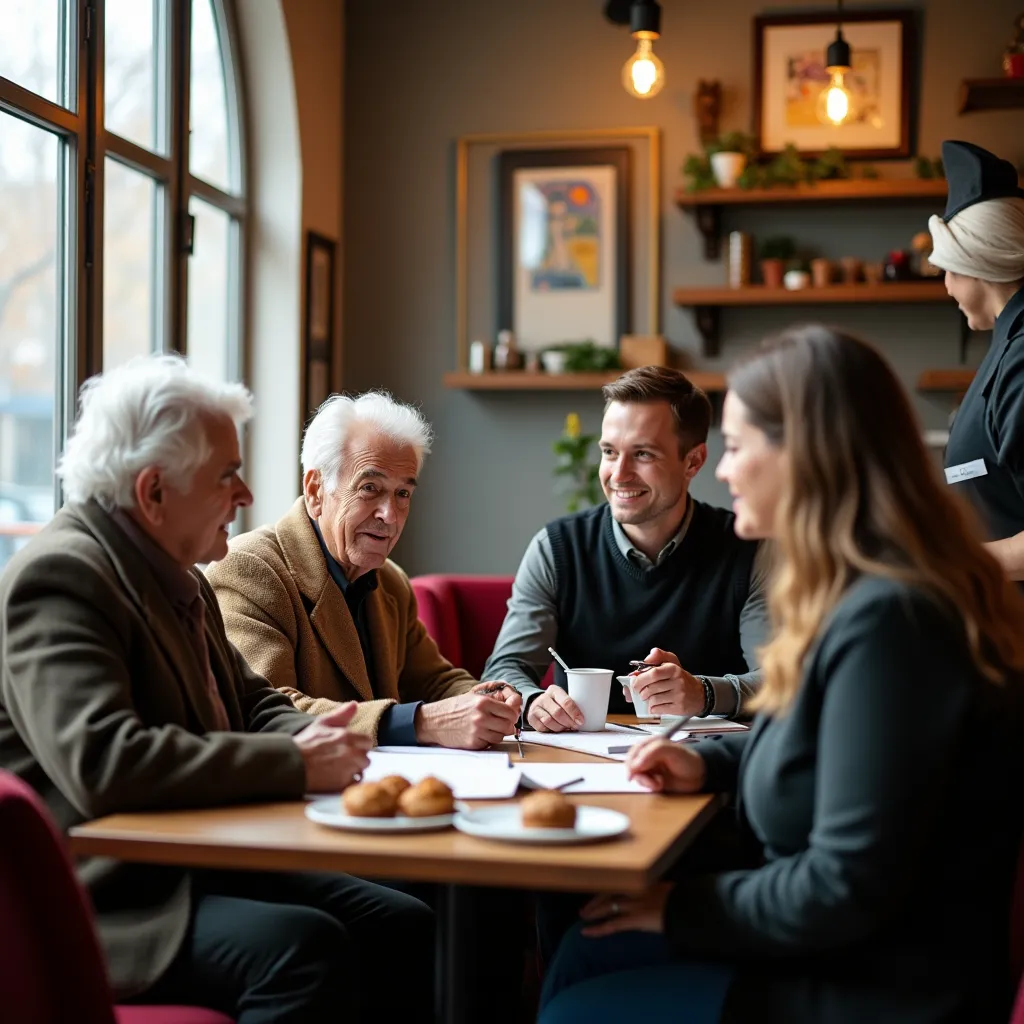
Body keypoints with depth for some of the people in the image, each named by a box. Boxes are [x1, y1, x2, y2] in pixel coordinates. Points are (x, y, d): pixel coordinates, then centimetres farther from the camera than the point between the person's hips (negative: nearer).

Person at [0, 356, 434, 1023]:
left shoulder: (180, 578, 14)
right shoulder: (59, 576, -17)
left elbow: (254, 703, 22)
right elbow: (101, 765, -30)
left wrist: (313, 737, -2)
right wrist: (297, 765, -25)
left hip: (201, 863, 9)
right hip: (107, 901, -9)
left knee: (407, 928, -6)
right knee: (306, 947, -30)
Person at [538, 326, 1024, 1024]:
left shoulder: (888, 621, -27)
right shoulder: (864, 596, 5)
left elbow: (847, 888, -27)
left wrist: (683, 906, -13)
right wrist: (711, 763, 6)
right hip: (843, 949, 9)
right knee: (583, 957, 13)